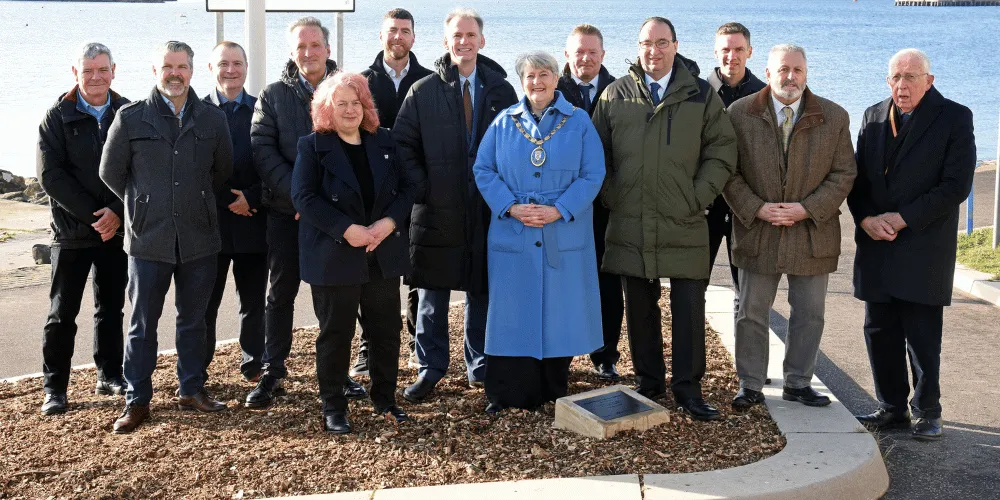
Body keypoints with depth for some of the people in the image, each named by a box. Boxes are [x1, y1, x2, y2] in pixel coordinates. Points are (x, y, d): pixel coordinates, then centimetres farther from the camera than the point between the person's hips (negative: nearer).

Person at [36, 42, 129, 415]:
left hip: (118, 228, 2)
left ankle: (110, 375, 26)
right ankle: (54, 388, 11)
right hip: (72, 230, -2)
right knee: (62, 313, 3)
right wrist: (93, 215, -15)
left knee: (112, 308, 13)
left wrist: (118, 213, -14)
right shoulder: (57, 117, -1)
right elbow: (50, 175, -8)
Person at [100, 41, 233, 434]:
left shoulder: (212, 119, 3)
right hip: (148, 238, -2)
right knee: (142, 324, 5)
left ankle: (191, 390, 26)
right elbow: (110, 172, 6)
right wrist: (143, 205, 8)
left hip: (199, 237, 2)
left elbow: (223, 170, 14)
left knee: (193, 320, 13)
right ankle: (137, 400, 14)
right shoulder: (131, 118, -2)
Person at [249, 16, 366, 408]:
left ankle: (338, 371, 20)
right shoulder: (273, 96, 4)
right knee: (281, 293, 6)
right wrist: (298, 194, -16)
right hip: (287, 212, 0)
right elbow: (263, 151, -5)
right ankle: (272, 373, 15)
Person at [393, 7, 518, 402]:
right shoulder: (422, 92, 1)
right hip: (437, 209, -1)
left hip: (488, 210, 1)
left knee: (482, 291, 10)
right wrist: (422, 189, -7)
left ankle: (480, 366, 23)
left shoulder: (501, 91, 5)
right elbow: (403, 146, 2)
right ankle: (430, 368, 16)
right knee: (432, 294, 5)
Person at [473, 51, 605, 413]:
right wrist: (511, 207, -11)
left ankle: (553, 392, 17)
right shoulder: (504, 122, 8)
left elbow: (592, 175, -3)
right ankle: (507, 393, 11)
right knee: (512, 313, 2)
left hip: (564, 235, -1)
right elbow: (483, 170, 4)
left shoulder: (579, 122, 4)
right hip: (513, 234, 1)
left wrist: (558, 210, -15)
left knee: (559, 313, 4)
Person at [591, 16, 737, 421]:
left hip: (684, 225, -1)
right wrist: (610, 196, 4)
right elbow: (598, 153, 13)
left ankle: (688, 388, 11)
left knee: (689, 307, -1)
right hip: (629, 224, 1)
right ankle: (648, 382, 21)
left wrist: (697, 198, -3)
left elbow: (722, 152, 4)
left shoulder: (702, 95, 4)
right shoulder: (615, 95, 7)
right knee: (639, 308, 8)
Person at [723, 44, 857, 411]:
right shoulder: (740, 113, -1)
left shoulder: (834, 117, 0)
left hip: (812, 233, 1)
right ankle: (750, 386, 19)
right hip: (757, 232, -1)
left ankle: (798, 383, 25)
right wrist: (755, 208, -14)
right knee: (751, 313, 6)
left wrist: (808, 208, -13)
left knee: (809, 314, 10)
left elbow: (844, 173, 0)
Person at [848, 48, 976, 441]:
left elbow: (956, 185, -11)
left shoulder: (954, 118, -4)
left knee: (923, 337, 1)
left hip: (924, 247, -5)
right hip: (876, 247, 5)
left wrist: (903, 218, -15)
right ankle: (892, 408, 22)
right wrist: (865, 218, -8)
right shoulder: (873, 117, 10)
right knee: (880, 332, 9)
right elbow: (858, 177, 11)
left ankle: (927, 412, 15)